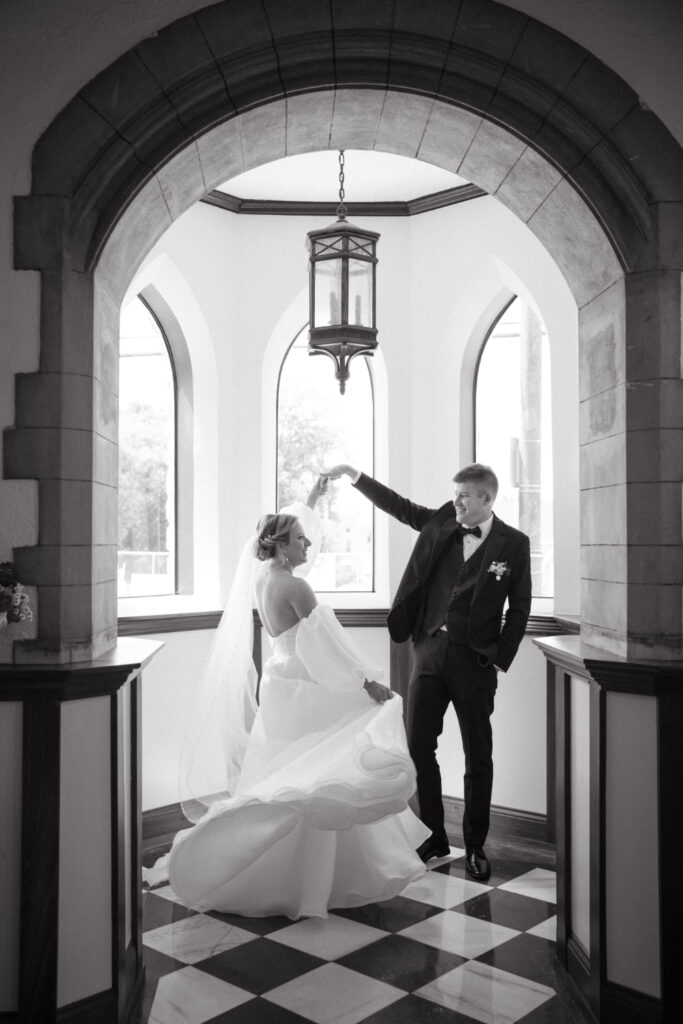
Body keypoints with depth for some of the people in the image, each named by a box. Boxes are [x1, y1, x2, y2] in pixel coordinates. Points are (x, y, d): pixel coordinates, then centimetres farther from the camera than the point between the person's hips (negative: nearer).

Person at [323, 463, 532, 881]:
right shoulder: (441, 523, 5)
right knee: (420, 746, 7)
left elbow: (519, 607, -2)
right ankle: (434, 836, 22)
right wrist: (355, 475, 3)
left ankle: (475, 846, 21)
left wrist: (501, 660, -6)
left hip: (475, 659, -4)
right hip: (430, 650, 4)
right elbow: (398, 506, 11)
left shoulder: (513, 543, -4)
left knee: (478, 756, 6)